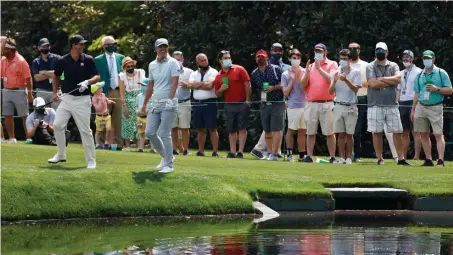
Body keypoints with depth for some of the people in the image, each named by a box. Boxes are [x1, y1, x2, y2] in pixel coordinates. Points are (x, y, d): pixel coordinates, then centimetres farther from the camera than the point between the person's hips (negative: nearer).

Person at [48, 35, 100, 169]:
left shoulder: (88, 60, -3)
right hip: (67, 98, 2)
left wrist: (87, 82, -21)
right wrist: (55, 93, 6)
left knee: (85, 130, -4)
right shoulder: (63, 61, 1)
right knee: (58, 125, -6)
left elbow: (97, 77, -1)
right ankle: (61, 155, 12)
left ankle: (91, 161, 5)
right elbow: (56, 77, 16)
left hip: (82, 100, -2)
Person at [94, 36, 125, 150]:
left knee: (118, 120, 4)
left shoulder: (120, 58, 12)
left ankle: (118, 143, 7)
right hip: (105, 92, -3)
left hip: (118, 92, 3)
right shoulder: (98, 60, 1)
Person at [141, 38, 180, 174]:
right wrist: (144, 104, 22)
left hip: (168, 102, -7)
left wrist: (170, 99, -26)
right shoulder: (152, 65, 15)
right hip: (155, 102, 7)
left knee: (165, 134, -10)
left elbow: (175, 82, -14)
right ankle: (165, 156, 21)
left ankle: (169, 165, -3)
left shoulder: (172, 63, -4)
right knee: (150, 133, 3)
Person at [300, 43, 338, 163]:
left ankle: (332, 157, 0)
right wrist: (307, 72, -7)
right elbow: (303, 85, 9)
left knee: (329, 133, -3)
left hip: (327, 104, -4)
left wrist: (319, 68, -14)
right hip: (311, 104, 4)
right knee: (310, 132, 2)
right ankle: (309, 156, 4)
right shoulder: (311, 66, 16)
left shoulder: (332, 65, 5)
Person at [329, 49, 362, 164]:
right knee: (341, 134, 1)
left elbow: (356, 89, -9)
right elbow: (331, 92, 7)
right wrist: (334, 81, -11)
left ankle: (348, 158, 4)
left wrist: (346, 80, -22)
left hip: (350, 107, -3)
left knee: (349, 134, 0)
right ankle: (342, 158, 3)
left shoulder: (356, 72, 1)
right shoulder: (336, 73, 11)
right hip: (338, 106, 3)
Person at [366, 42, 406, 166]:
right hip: (376, 105, -2)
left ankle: (401, 158, 2)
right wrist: (390, 82, -5)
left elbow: (398, 79, -7)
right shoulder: (370, 67, 3)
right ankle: (379, 158, 7)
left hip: (392, 104, 2)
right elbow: (373, 83, -12)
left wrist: (382, 79, -9)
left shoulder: (393, 66, 12)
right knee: (377, 132, -1)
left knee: (397, 132, 0)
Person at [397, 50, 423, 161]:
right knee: (404, 132, 9)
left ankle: (417, 157, -9)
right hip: (402, 104, 7)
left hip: (413, 104, -7)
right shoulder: (401, 73, 19)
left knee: (415, 131, -7)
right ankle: (403, 157, 11)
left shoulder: (418, 72, -1)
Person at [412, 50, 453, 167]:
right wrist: (413, 109, 13)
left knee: (438, 135, -10)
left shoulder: (441, 73, 1)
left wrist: (436, 89, -15)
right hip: (421, 107, 5)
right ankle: (428, 160, 10)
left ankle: (441, 161, -14)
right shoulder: (420, 75, 15)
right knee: (424, 134, 4)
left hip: (435, 107, -5)